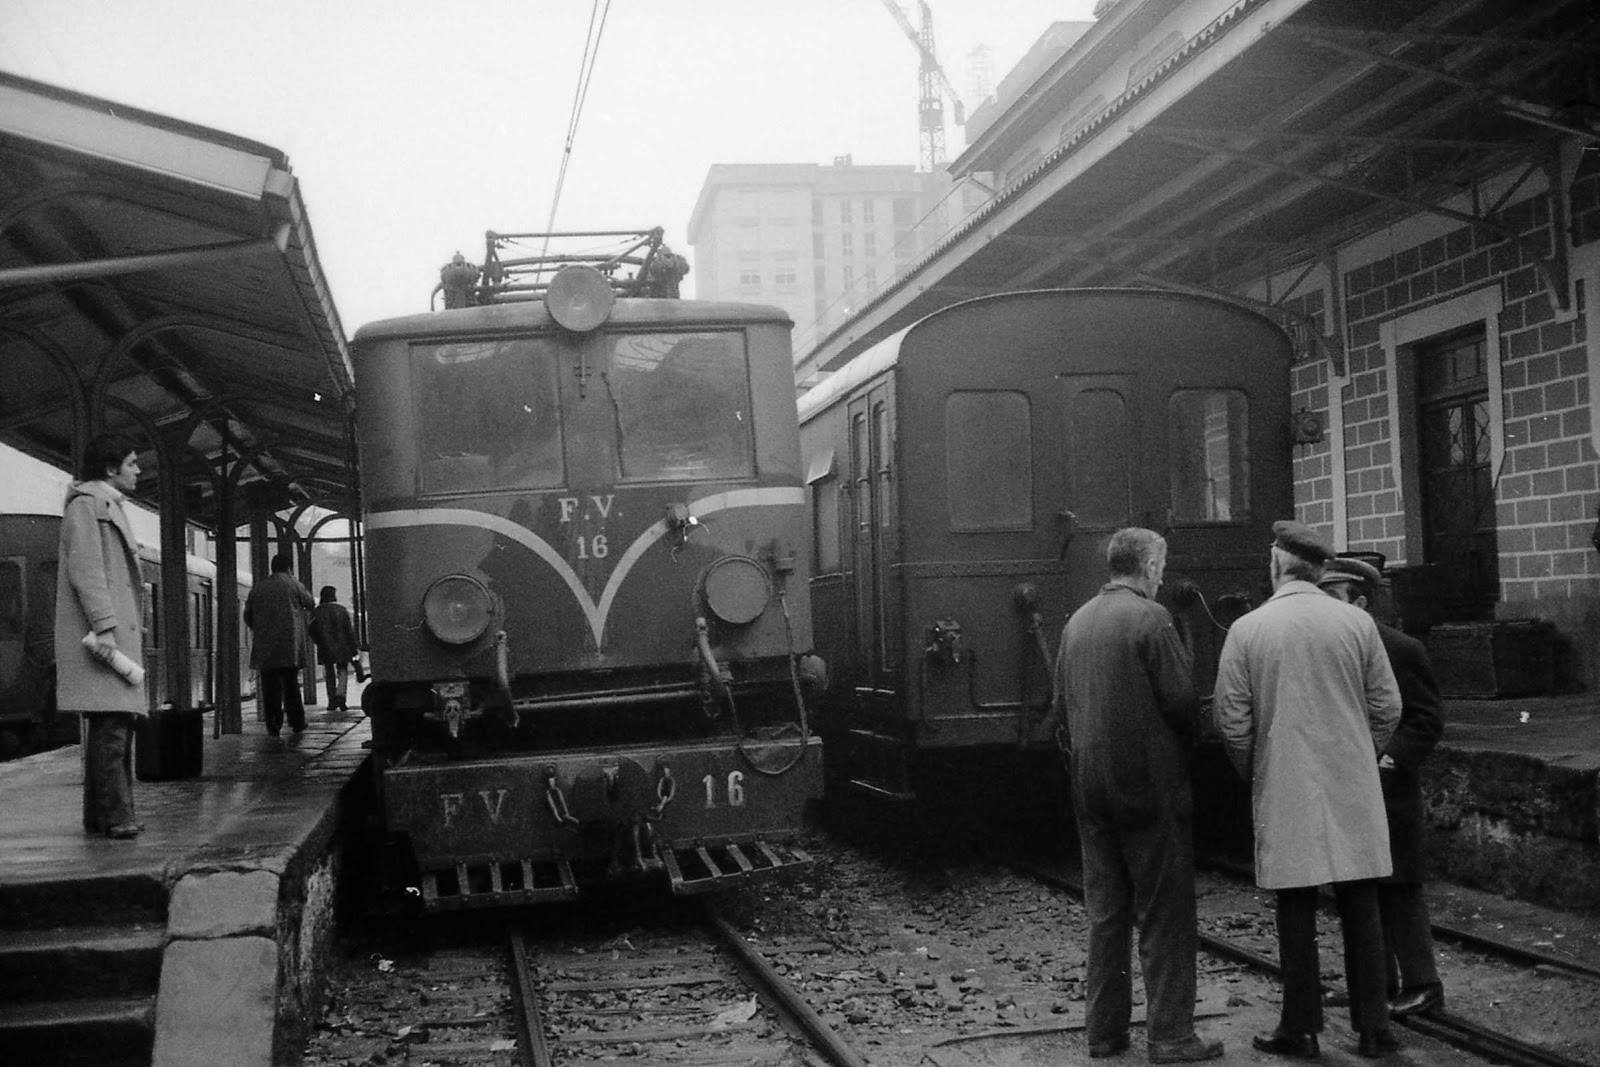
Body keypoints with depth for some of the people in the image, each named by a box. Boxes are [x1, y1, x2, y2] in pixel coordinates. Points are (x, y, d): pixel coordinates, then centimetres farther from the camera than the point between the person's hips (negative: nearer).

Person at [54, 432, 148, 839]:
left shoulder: (110, 507, 26)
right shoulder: (86, 502, -5)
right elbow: (85, 570, -15)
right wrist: (104, 626, -22)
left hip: (120, 631, 10)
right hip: (102, 633, -10)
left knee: (117, 724, 8)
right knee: (110, 725, -14)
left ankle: (102, 815, 11)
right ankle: (115, 816, -16)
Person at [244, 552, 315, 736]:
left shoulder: (258, 587, 7)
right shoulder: (292, 584, -1)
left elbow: (248, 616, 11)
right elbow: (310, 604, 12)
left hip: (265, 647, 1)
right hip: (290, 644, -1)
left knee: (270, 687, 2)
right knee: (291, 684, 10)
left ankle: (273, 725, -2)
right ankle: (296, 722, 13)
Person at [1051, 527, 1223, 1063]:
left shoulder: (1076, 622, 8)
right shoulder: (1150, 618, -12)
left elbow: (1062, 703, 11)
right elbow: (1181, 699, -14)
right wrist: (1184, 744, 4)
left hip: (1090, 789, 6)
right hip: (1150, 786, -6)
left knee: (1106, 912, 13)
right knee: (1164, 916, 1)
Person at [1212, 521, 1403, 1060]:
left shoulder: (1246, 630, -5)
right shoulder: (1357, 622, -1)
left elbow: (1231, 720, -4)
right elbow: (1387, 707, 2)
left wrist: (1254, 773, 12)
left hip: (1285, 791, -1)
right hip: (1353, 788, 1)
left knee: (1297, 910, 5)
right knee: (1360, 906, 8)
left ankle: (1301, 1029, 11)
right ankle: (1372, 1026, 12)